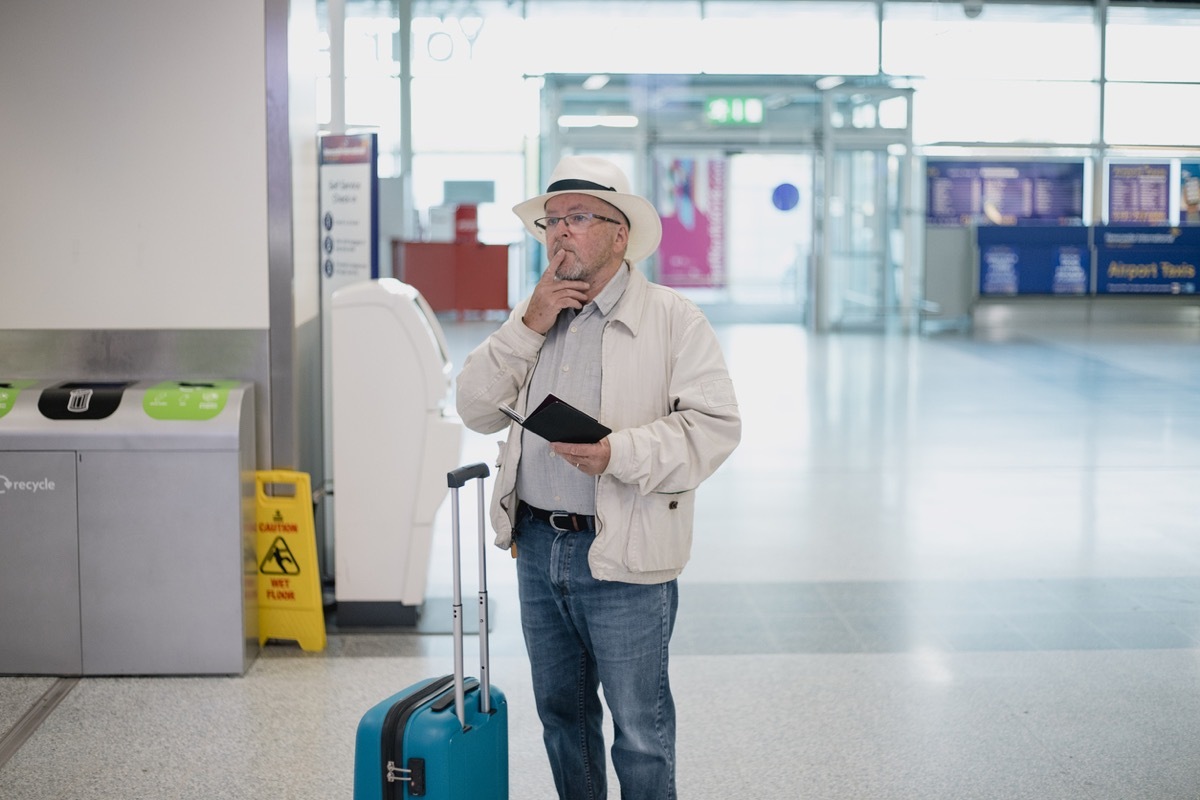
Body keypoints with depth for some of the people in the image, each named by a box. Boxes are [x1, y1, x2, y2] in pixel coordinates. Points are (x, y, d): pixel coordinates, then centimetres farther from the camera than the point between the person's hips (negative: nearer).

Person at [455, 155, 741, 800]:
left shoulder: (672, 318, -6)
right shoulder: (532, 315, 12)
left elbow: (714, 424, -14)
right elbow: (475, 408, 5)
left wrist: (619, 453, -26)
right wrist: (526, 328, -7)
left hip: (623, 558, -5)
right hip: (537, 547, 6)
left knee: (640, 728, 3)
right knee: (561, 712, 19)